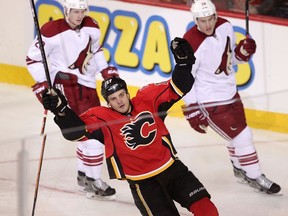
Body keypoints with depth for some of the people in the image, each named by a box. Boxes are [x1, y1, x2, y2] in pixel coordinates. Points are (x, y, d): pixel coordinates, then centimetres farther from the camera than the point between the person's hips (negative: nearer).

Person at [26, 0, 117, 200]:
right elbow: (33, 58, -10)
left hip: (88, 84, 8)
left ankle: (83, 174, 35)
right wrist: (42, 83, -17)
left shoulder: (92, 27, 1)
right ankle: (93, 182, -8)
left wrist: (106, 70, 10)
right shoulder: (52, 31, -18)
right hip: (66, 84, -8)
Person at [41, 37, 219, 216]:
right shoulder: (103, 118, -9)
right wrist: (61, 110, -38)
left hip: (171, 168, 3)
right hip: (143, 183, -3)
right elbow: (77, 130, -21)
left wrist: (183, 62, -16)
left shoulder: (147, 99, -1)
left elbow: (177, 89, -1)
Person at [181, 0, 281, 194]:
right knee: (242, 136, -6)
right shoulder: (192, 44, -27)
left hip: (230, 91, 8)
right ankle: (255, 177, 10)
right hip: (210, 100, -7)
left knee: (239, 130, 25)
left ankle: (239, 167, 49)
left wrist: (243, 52, -13)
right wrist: (192, 111, -19)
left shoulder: (225, 27, -7)